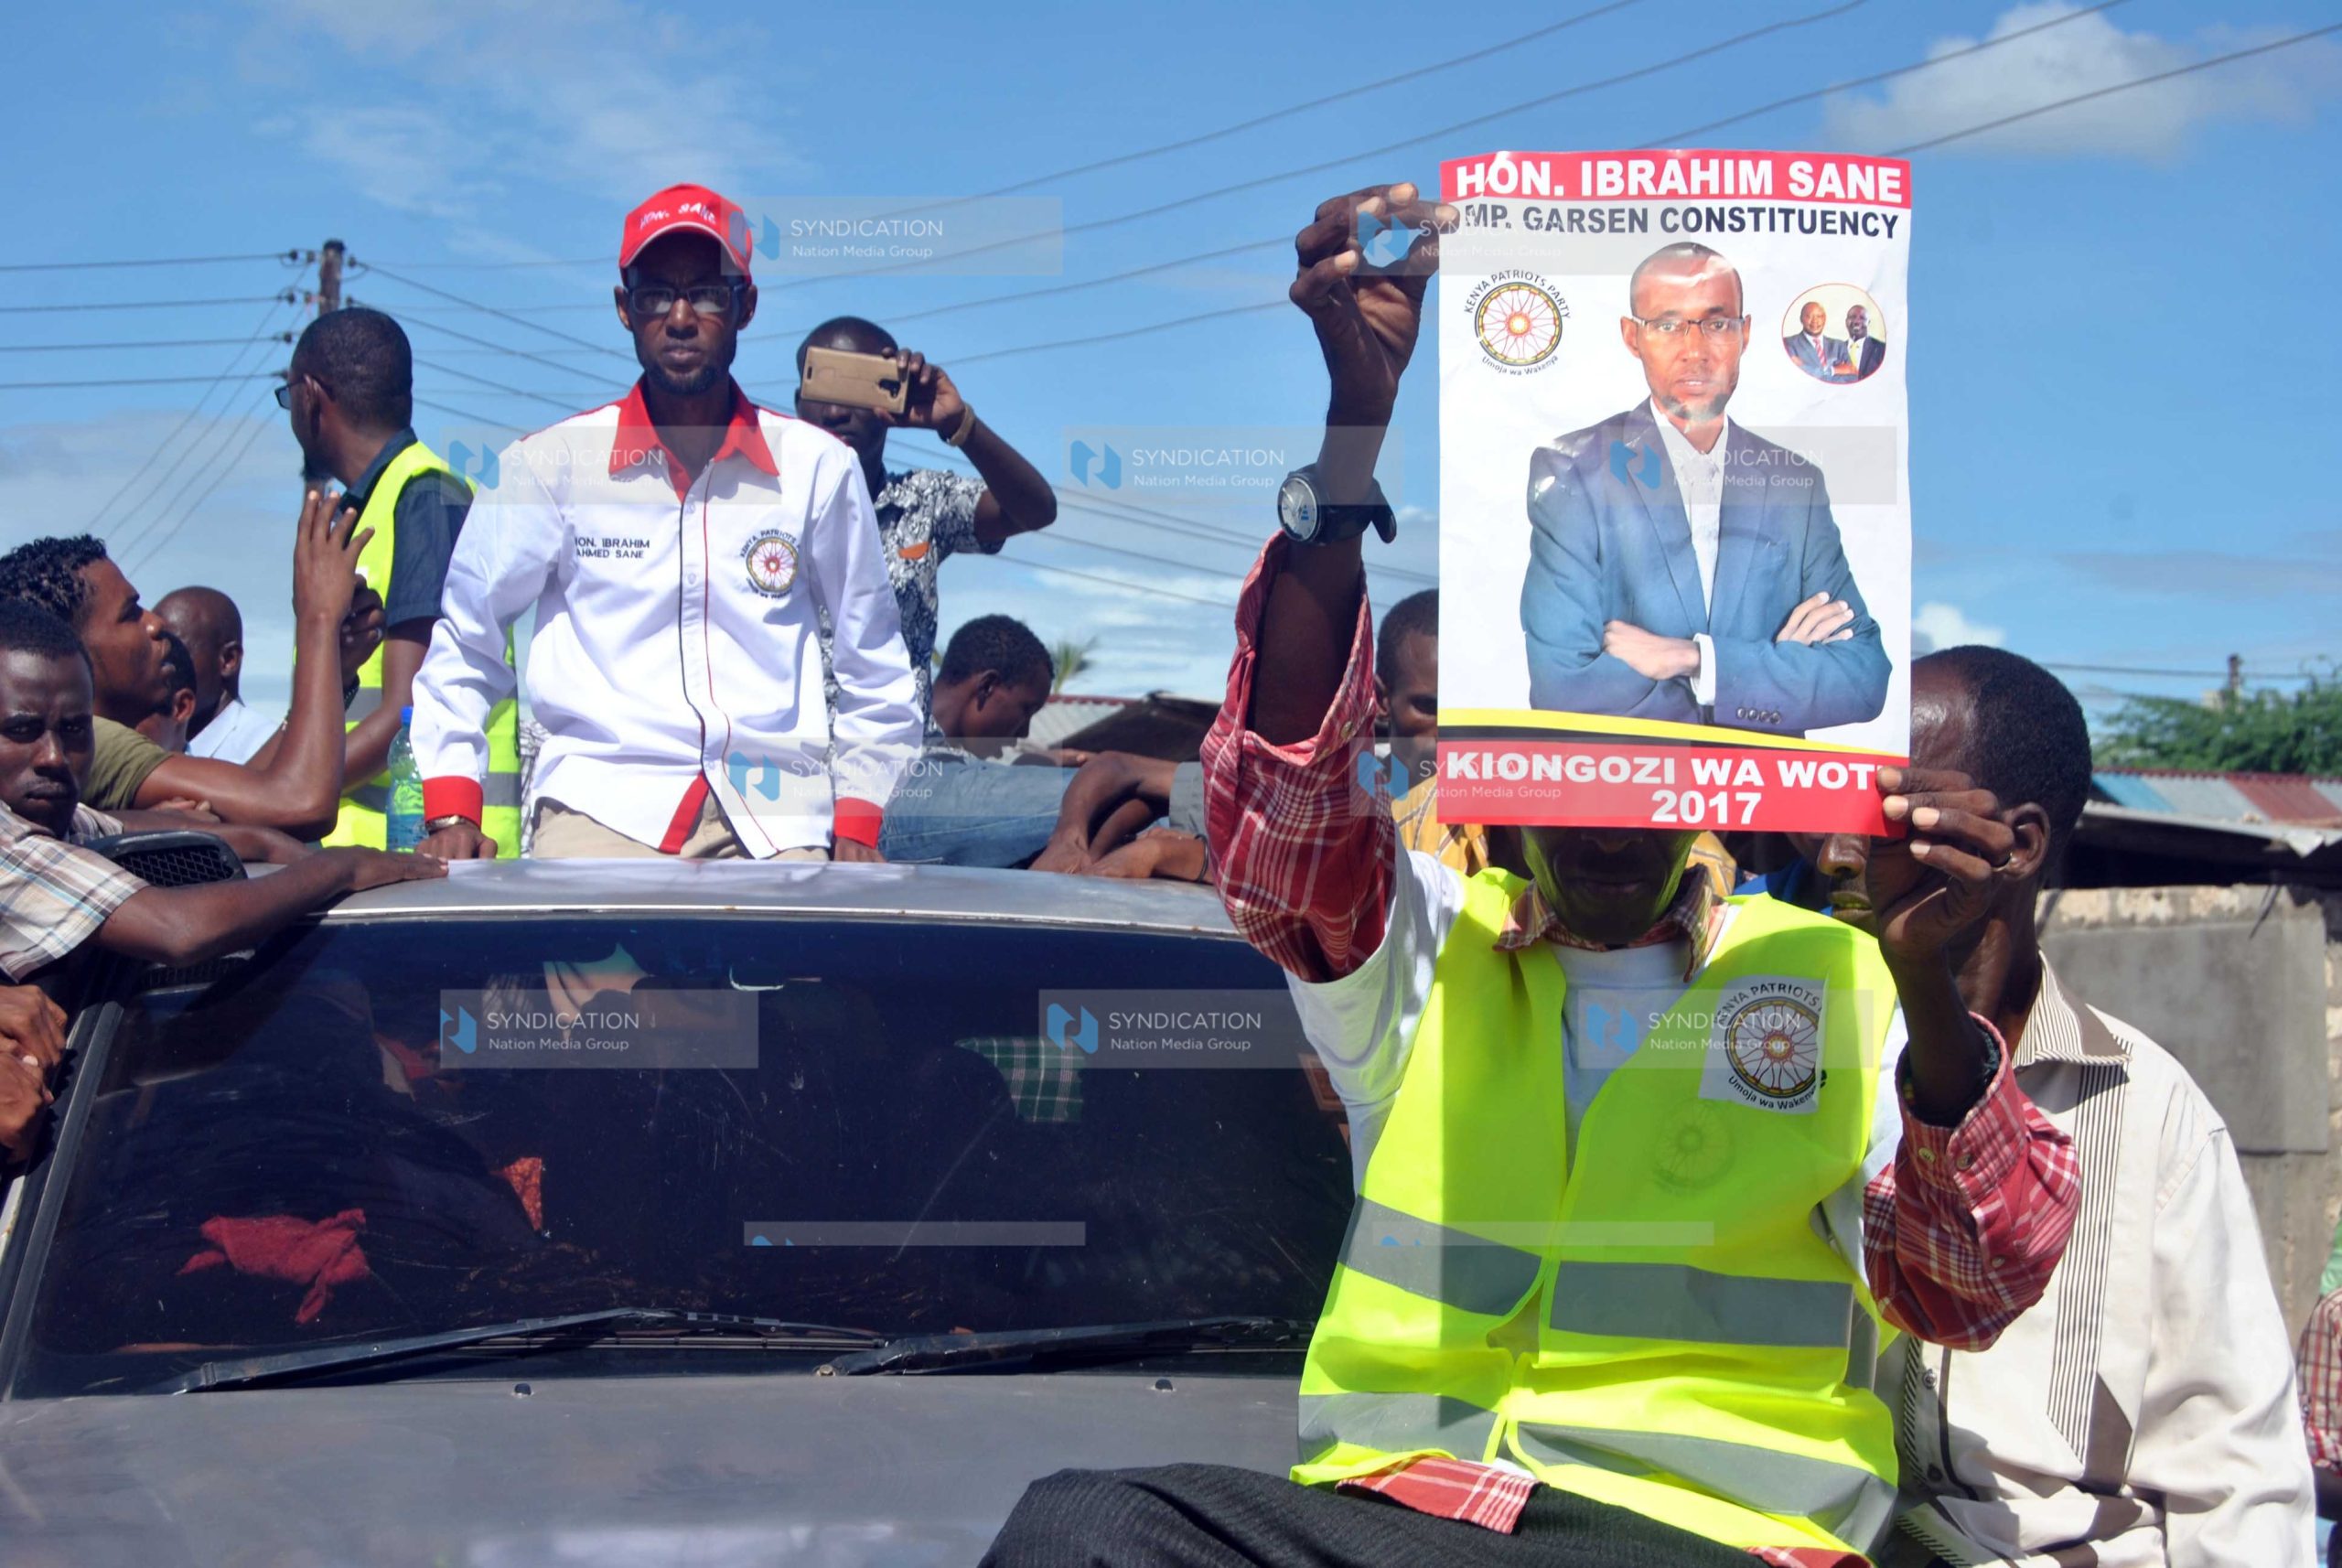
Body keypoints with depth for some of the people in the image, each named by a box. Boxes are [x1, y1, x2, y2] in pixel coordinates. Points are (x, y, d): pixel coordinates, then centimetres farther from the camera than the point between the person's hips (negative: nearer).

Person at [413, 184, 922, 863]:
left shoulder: (818, 468, 10)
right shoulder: (552, 463, 7)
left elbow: (875, 667, 20)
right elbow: (462, 645, 16)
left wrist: (857, 827, 13)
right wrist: (452, 811, 7)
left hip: (777, 821, 1)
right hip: (602, 802, -1)